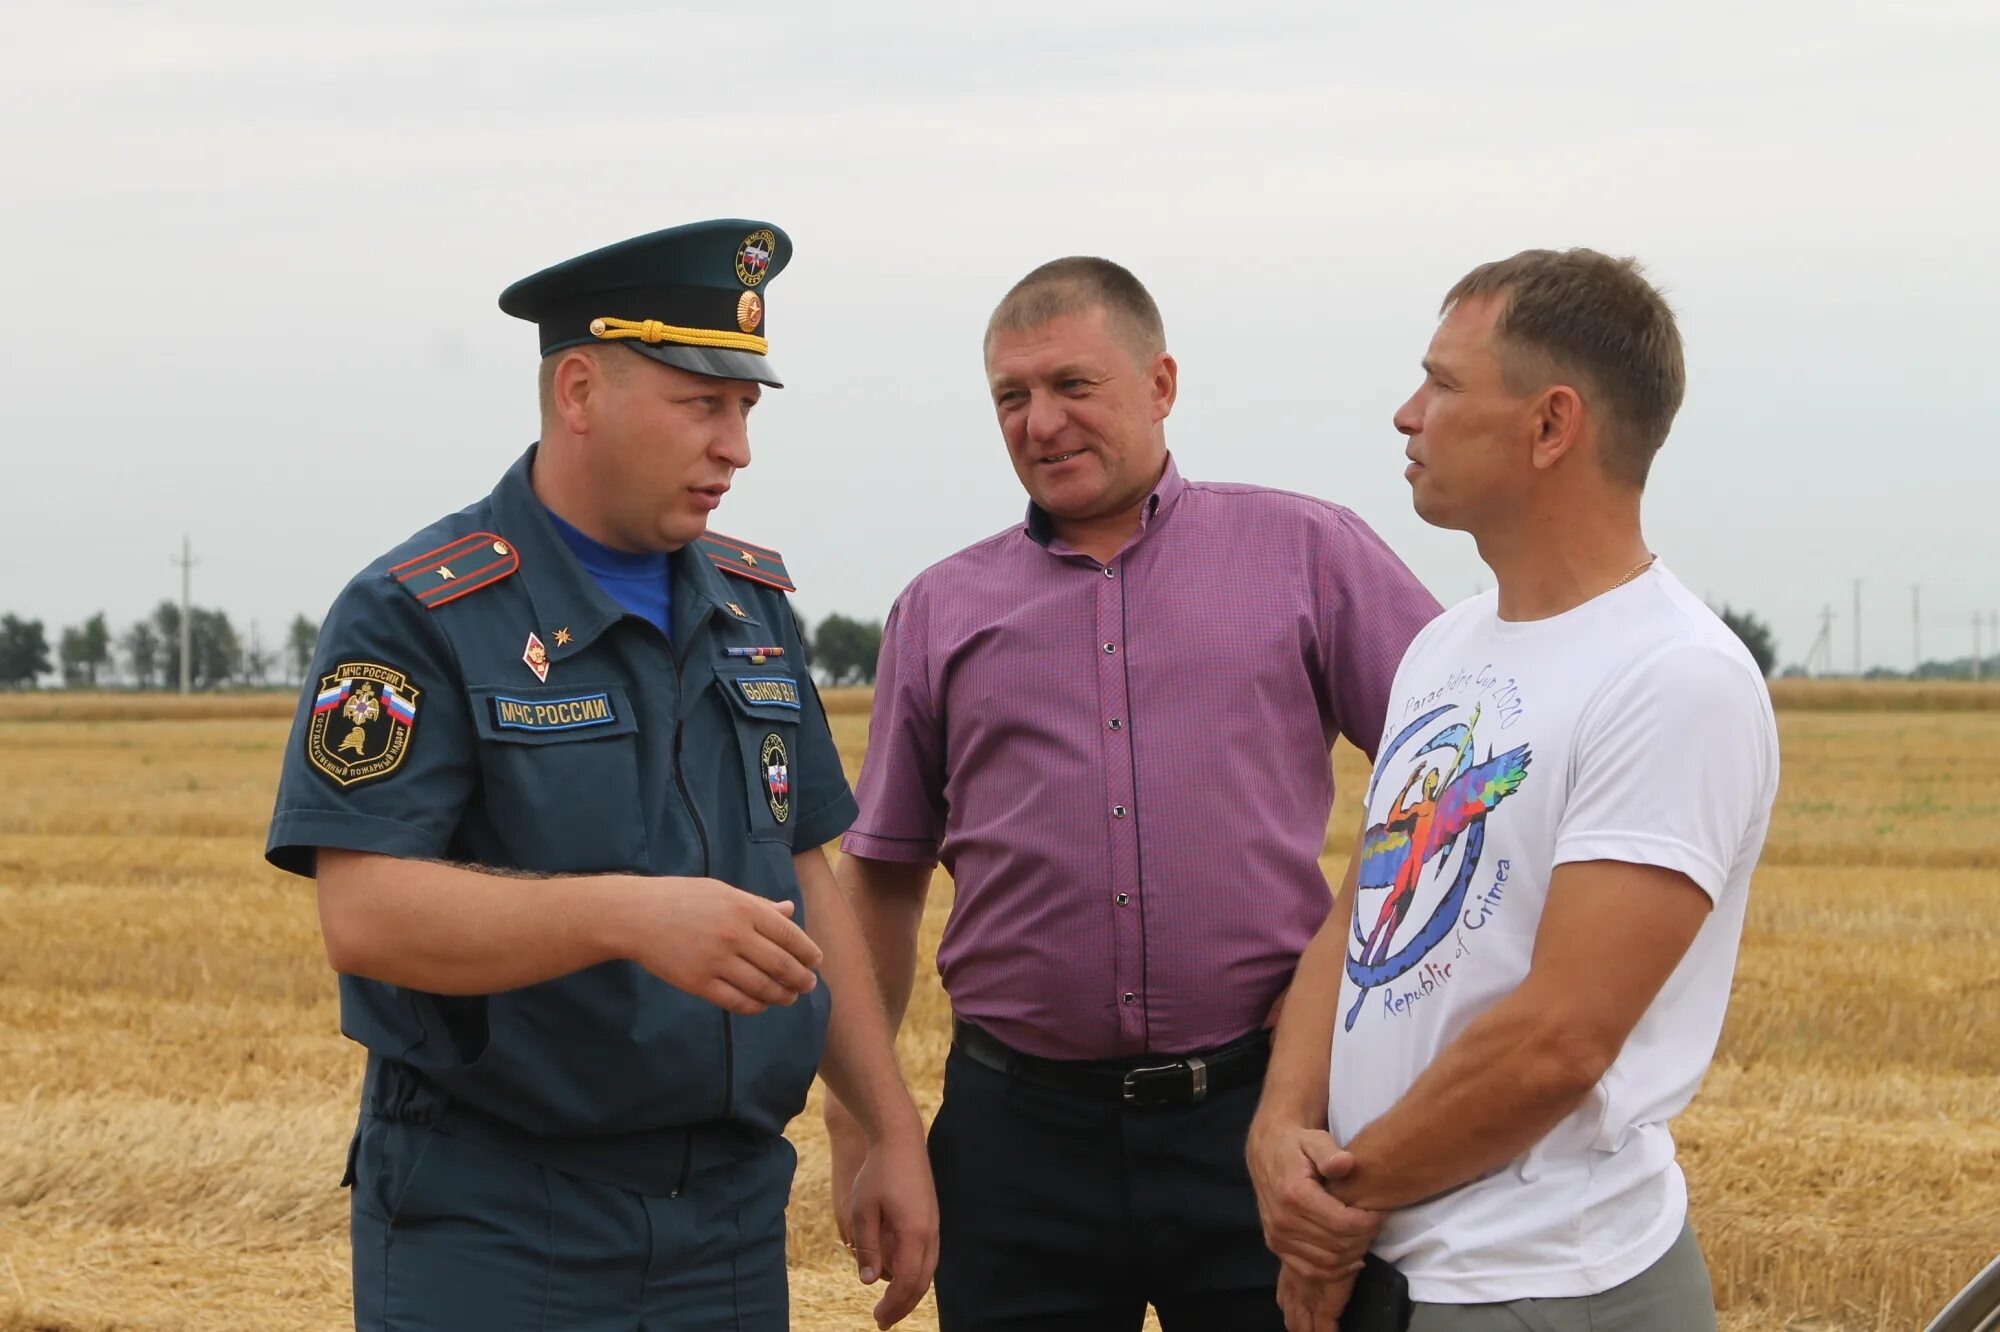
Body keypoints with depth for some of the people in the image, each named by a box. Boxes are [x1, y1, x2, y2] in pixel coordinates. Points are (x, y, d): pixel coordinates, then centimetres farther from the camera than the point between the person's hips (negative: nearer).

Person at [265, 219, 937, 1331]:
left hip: (735, 1217, 6)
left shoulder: (751, 606, 12)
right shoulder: (418, 618, -9)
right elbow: (367, 915, -19)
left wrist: (895, 1133, 11)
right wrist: (626, 916, -32)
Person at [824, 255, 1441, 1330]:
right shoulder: (939, 612, 11)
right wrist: (854, 1111, 11)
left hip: (1256, 1108, -2)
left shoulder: (1307, 553, 4)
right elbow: (882, 879, 15)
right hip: (1019, 1129, 2)